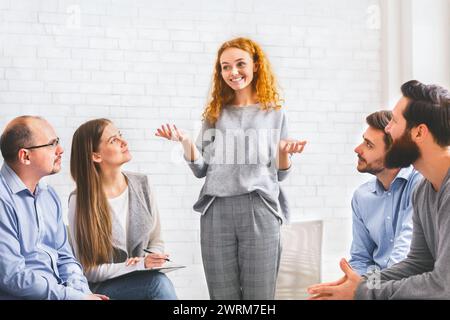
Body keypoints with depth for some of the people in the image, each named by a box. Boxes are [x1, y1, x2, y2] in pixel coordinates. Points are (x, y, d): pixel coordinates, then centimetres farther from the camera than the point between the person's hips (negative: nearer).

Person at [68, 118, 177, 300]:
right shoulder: (80, 201, -10)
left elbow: (156, 241, 13)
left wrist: (154, 260, -10)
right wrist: (141, 265, -18)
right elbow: (89, 270, -9)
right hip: (100, 288, -4)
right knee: (159, 282, -30)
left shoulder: (142, 185, 4)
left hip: (140, 279, 4)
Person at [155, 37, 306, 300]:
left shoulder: (274, 113, 8)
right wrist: (185, 141, -4)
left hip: (259, 209, -2)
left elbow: (280, 174, 10)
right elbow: (201, 170, 12)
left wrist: (285, 151, -11)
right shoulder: (215, 114, 13)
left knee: (259, 295, -1)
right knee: (223, 295, 5)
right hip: (217, 210, 2)